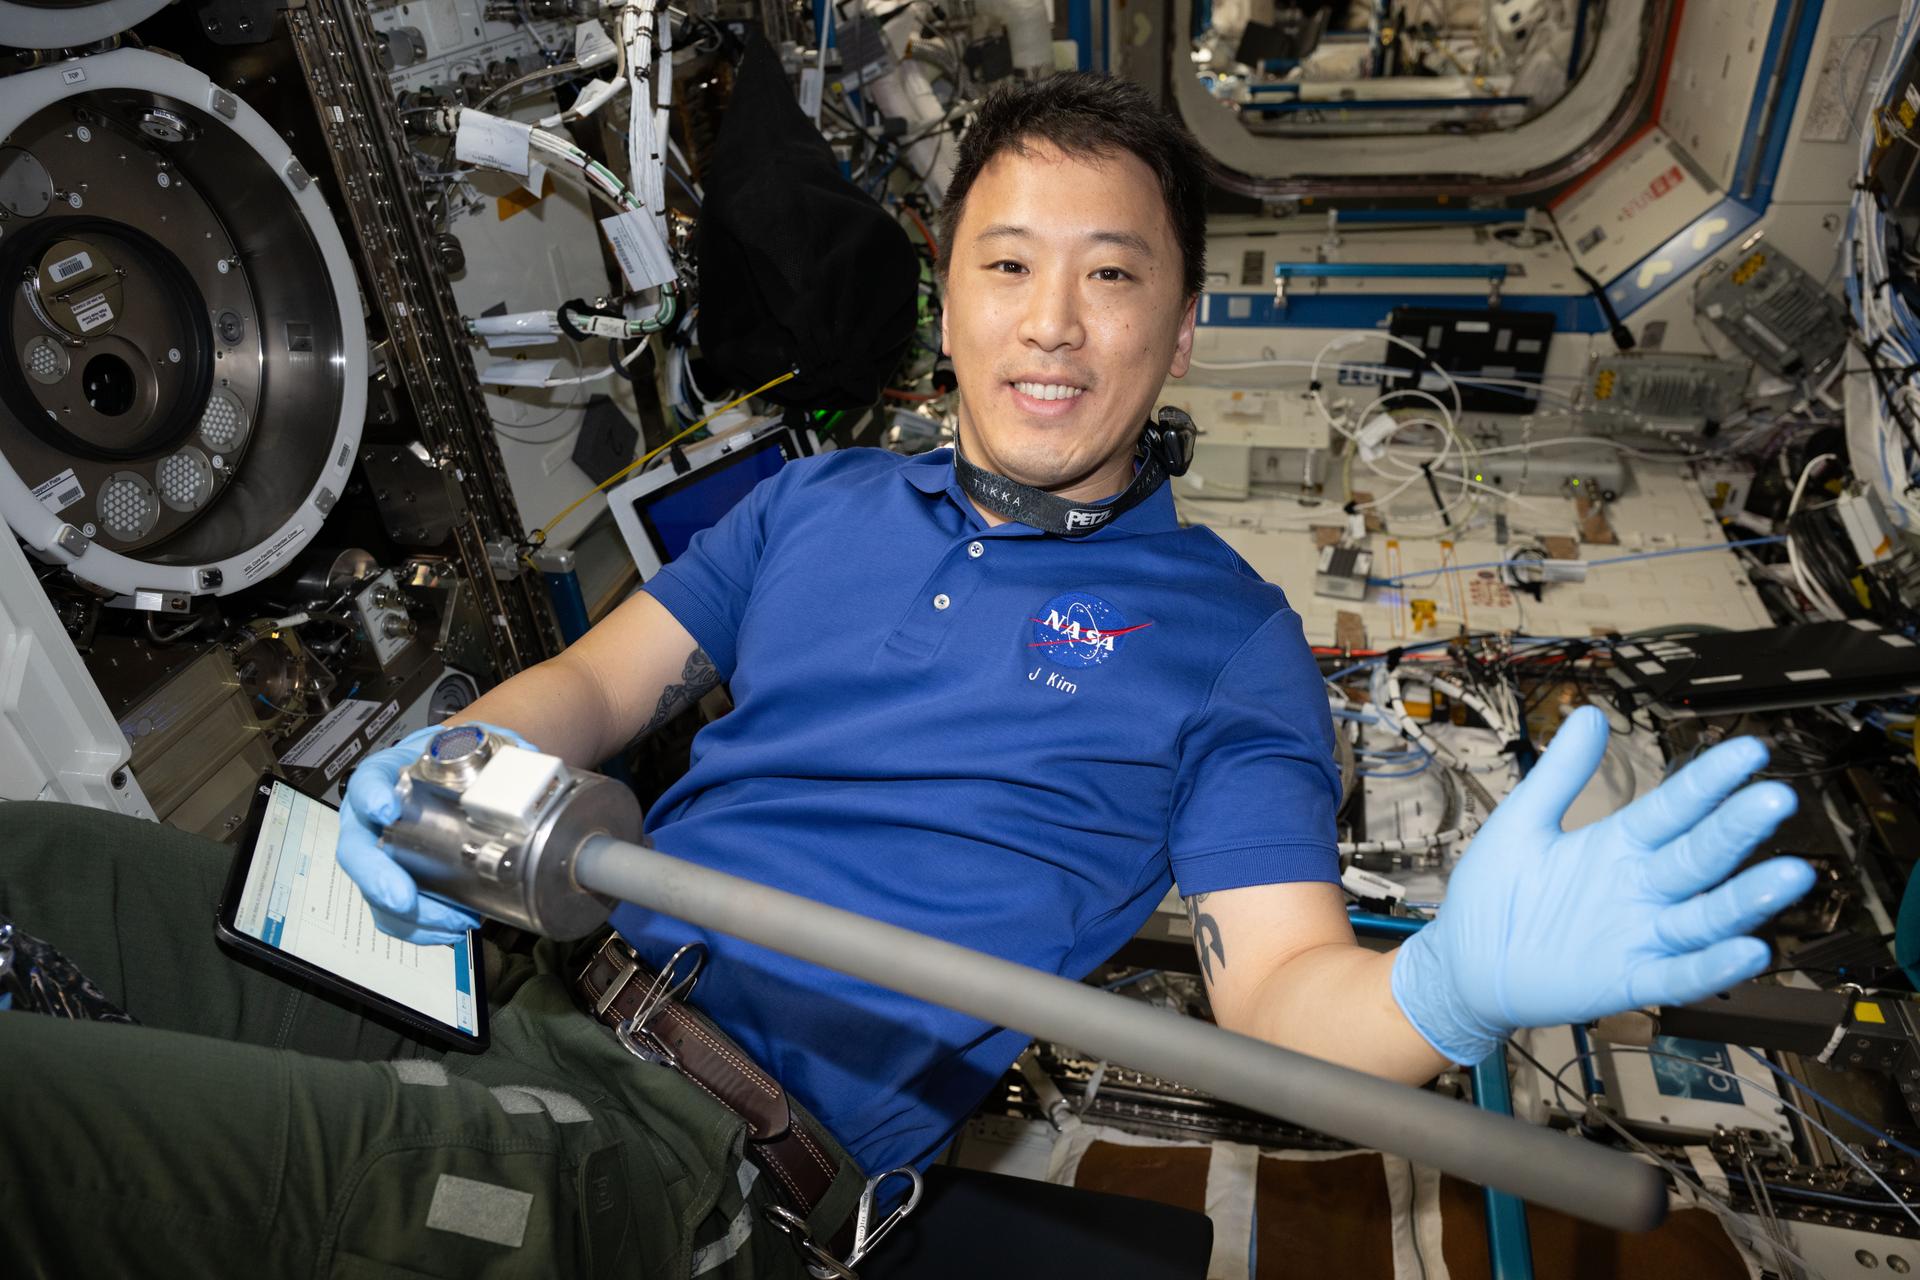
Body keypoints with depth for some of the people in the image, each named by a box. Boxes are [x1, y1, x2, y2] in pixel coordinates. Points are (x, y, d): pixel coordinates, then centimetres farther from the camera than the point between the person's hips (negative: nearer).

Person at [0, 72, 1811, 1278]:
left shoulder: (1224, 635, 3)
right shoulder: (816, 501, 15)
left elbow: (1280, 988, -2)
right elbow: (604, 679, 16)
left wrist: (1449, 985, -25)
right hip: (529, 993, 6)